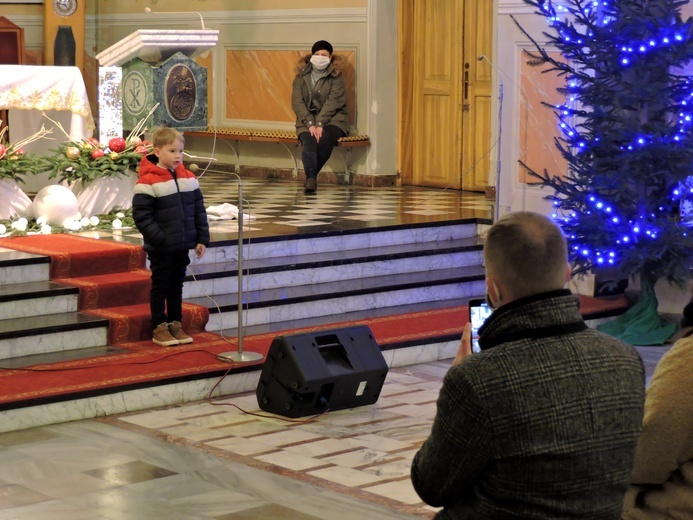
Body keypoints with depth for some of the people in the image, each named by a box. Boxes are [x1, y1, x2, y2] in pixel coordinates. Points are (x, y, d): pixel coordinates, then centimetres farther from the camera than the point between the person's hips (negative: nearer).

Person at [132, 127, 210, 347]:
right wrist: (159, 238, -20)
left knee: (177, 286, 16)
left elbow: (199, 211, 11)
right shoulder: (148, 181, -15)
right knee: (160, 286, 5)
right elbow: (141, 215, -16)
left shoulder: (188, 178, 5)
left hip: (182, 246, 6)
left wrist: (202, 238, 5)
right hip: (161, 249, -6)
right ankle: (159, 328, 13)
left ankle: (175, 324, 26)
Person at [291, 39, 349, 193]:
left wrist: (320, 124, -19)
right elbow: (297, 102, 0)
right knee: (309, 143, -30)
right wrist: (310, 123, -14)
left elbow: (334, 101, -8)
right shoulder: (302, 75, 9)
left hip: (332, 119, -1)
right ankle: (311, 178, -45)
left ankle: (310, 176, -19)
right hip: (307, 120, 2)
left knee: (324, 141, -33)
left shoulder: (336, 75, 3)